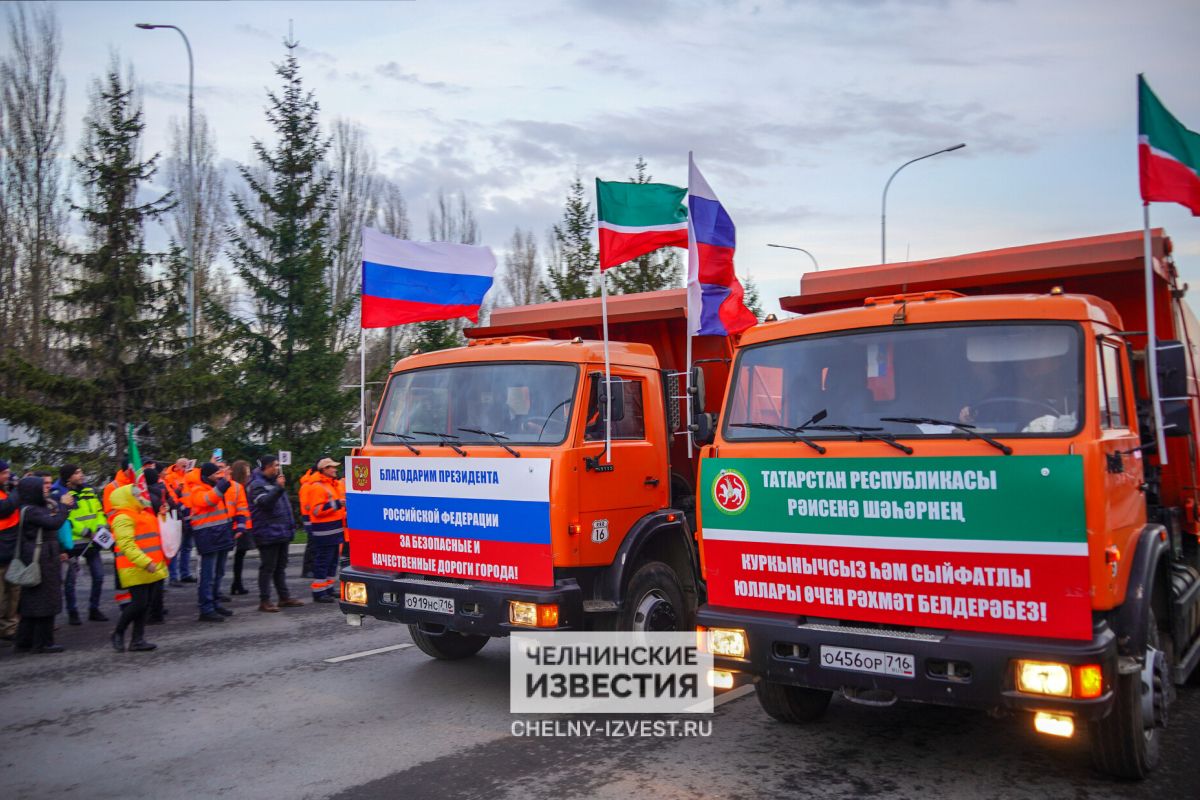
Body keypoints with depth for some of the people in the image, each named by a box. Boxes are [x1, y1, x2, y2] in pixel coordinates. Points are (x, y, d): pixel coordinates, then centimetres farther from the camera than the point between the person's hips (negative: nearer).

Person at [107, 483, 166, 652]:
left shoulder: (144, 514, 21)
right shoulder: (123, 518, -11)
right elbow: (126, 544, -21)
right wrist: (145, 562, -28)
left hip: (152, 568, 9)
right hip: (136, 569, -9)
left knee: (148, 604, 7)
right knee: (139, 602, -9)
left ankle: (138, 640, 12)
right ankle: (118, 634, 11)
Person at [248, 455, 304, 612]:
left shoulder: (274, 481, 18)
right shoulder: (257, 484, -10)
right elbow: (265, 502, -27)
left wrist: (291, 525, 20)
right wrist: (278, 487, -33)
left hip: (282, 532, 9)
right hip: (268, 533, -9)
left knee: (281, 566, 15)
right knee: (267, 568, -4)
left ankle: (284, 597, 22)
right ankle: (264, 601, 3)